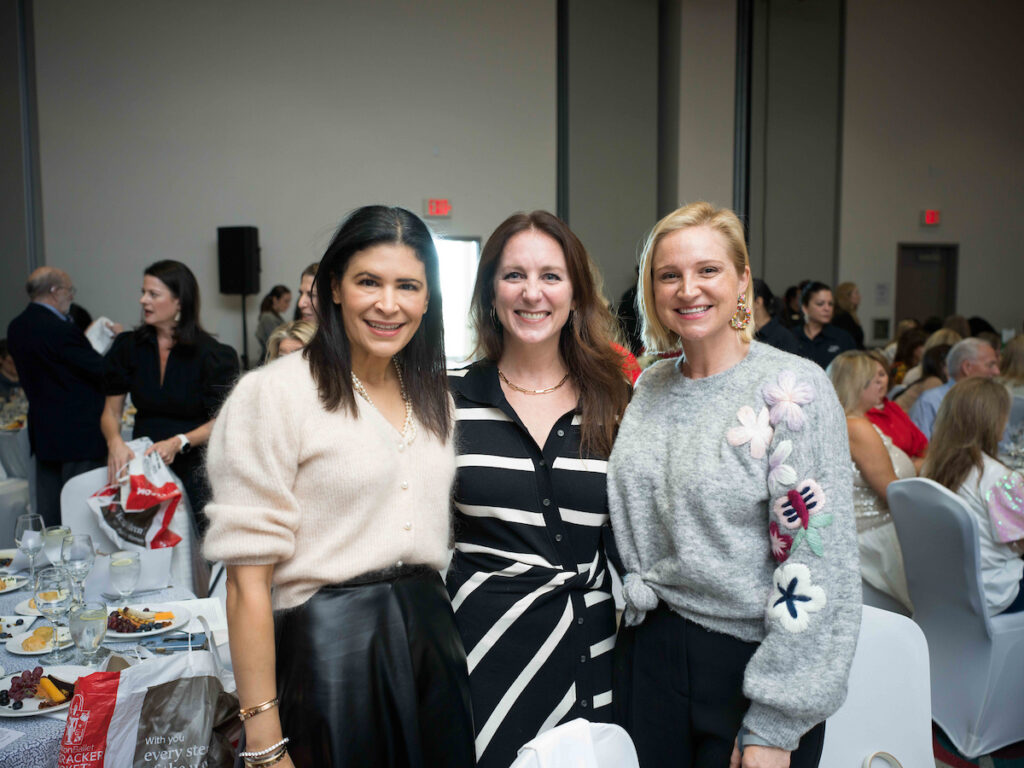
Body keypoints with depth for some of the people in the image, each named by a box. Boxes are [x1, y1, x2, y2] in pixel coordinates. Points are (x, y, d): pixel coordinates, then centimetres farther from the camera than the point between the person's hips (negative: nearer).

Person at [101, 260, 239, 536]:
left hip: (195, 469, -3)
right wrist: (115, 442, -10)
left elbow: (220, 422, -5)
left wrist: (179, 442, -19)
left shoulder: (211, 354, -5)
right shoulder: (129, 347, 7)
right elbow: (111, 410, 10)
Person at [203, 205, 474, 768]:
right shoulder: (274, 394, -12)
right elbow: (248, 583, -14)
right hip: (328, 652, -5)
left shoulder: (435, 398, 8)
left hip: (430, 642, 6)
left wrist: (441, 631, 9)